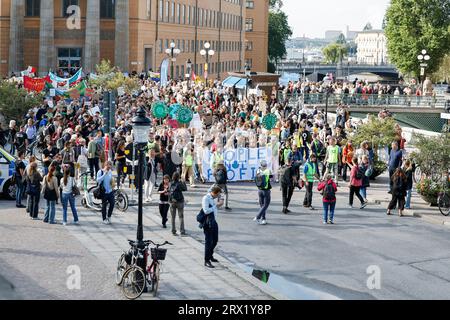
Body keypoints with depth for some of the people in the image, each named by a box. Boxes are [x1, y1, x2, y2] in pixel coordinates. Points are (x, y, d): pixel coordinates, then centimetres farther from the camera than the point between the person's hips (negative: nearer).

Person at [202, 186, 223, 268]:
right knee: (208, 241, -3)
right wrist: (216, 205, -21)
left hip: (214, 221, 9)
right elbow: (206, 211, -24)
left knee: (215, 240, 19)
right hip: (208, 223, -9)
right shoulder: (206, 198, -17)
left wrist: (219, 205, 4)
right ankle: (207, 261, 5)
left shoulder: (213, 198, 11)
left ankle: (210, 256, 39)